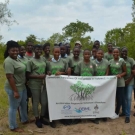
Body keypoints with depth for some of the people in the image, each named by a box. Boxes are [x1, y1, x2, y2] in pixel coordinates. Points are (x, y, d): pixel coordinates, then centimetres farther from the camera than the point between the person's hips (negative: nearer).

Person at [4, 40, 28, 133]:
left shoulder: (16, 59, 8)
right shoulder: (8, 61, -22)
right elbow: (9, 77, -26)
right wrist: (15, 91, -26)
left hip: (22, 86, 10)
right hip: (14, 88, -10)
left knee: (24, 104, 23)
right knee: (14, 107, 5)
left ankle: (24, 120, 42)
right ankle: (13, 127, 21)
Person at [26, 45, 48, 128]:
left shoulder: (43, 60, 8)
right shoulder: (31, 61, -8)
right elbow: (28, 75, -10)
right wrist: (39, 76, -19)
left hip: (43, 84, 5)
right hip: (34, 84, -5)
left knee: (44, 102, 9)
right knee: (36, 102, 5)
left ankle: (42, 118, 29)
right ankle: (37, 119, 23)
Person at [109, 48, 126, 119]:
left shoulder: (122, 61, -7)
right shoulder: (110, 61, 5)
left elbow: (125, 72, -3)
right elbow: (109, 72, 8)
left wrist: (120, 75, -21)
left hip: (120, 82, -4)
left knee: (119, 98, 2)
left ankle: (117, 113, 17)